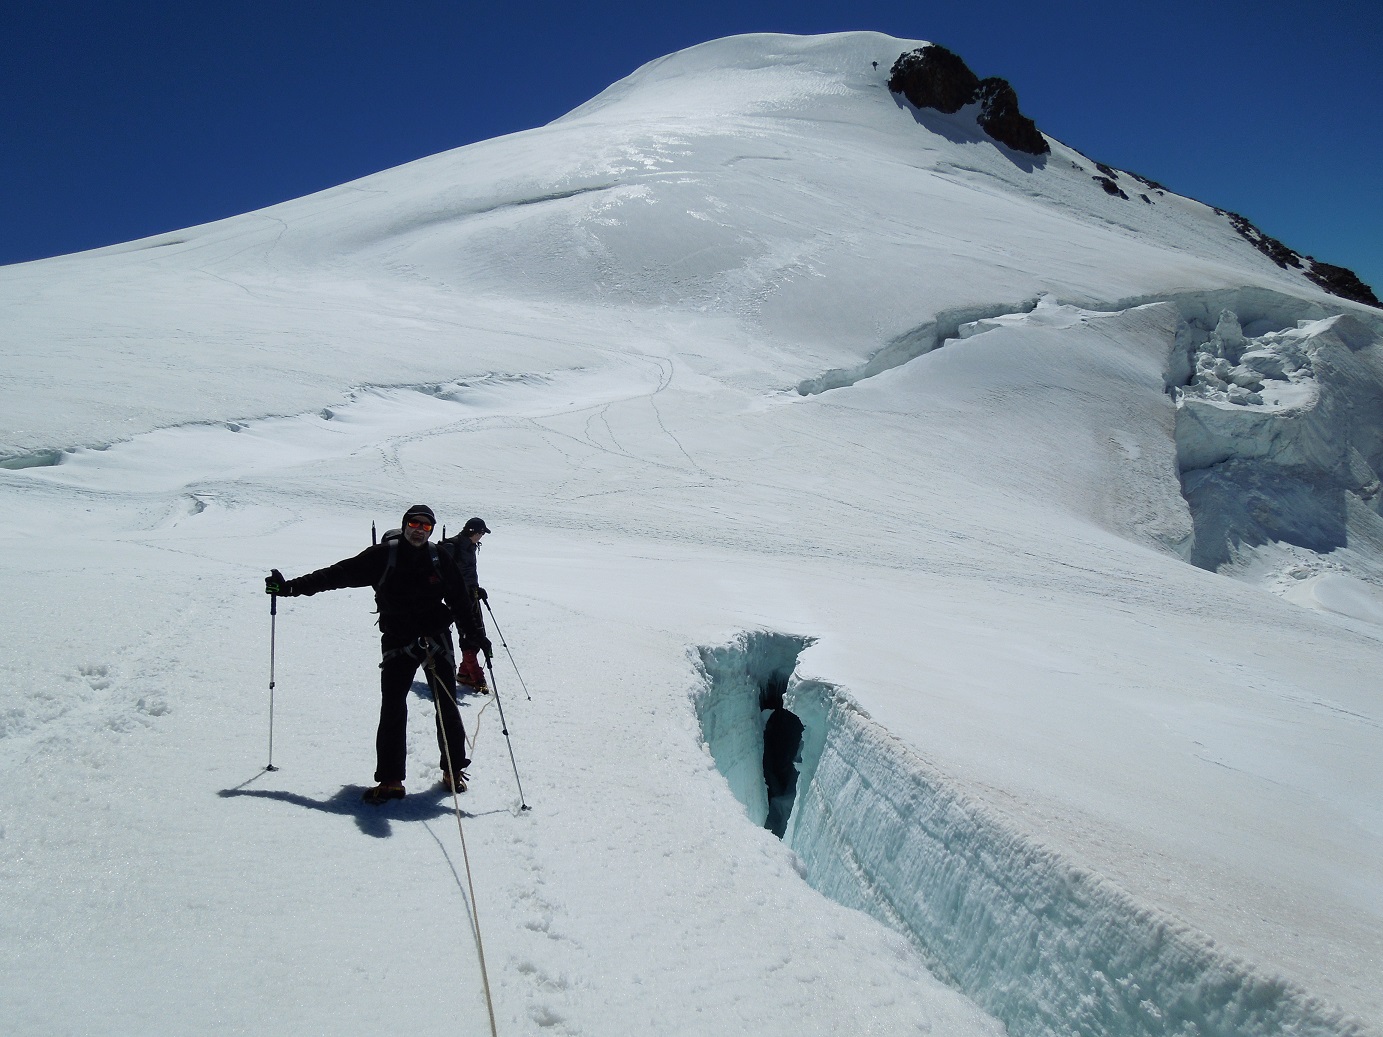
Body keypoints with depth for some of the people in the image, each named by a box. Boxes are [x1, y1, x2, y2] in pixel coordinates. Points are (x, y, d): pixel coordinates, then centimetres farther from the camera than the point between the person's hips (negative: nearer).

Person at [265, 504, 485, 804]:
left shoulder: (439, 559, 0)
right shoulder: (384, 556, -5)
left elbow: (461, 598, 7)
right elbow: (340, 574, -6)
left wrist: (473, 634, 0)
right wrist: (291, 587, -9)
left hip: (437, 641, 1)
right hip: (398, 643, -1)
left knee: (447, 707, 4)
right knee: (392, 710, -7)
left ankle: (454, 770, 19)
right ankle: (390, 780, 0)